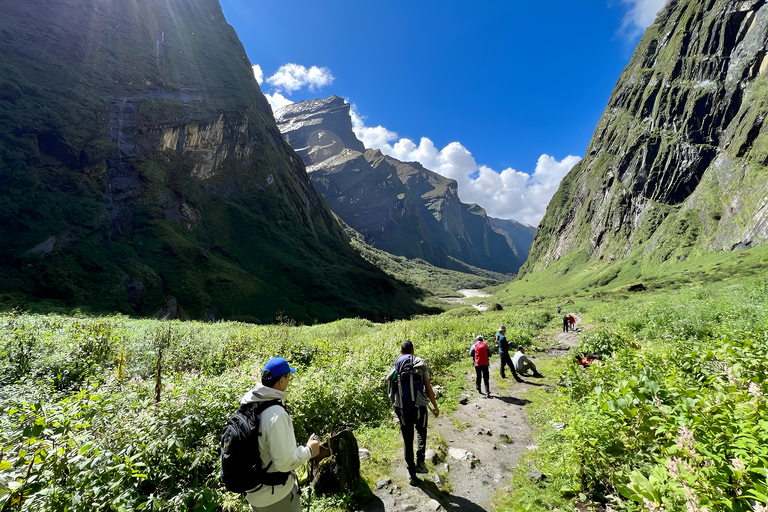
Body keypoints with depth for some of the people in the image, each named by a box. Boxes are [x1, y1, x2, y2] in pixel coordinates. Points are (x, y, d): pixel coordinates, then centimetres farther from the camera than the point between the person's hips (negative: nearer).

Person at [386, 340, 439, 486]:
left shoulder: (395, 368, 3)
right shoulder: (420, 363, -4)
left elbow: (391, 390, 3)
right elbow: (428, 388, -5)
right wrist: (435, 406, 6)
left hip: (402, 409, 2)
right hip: (419, 407, -1)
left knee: (407, 441, 16)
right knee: (421, 432, 26)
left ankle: (411, 474, 19)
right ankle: (420, 461, 11)